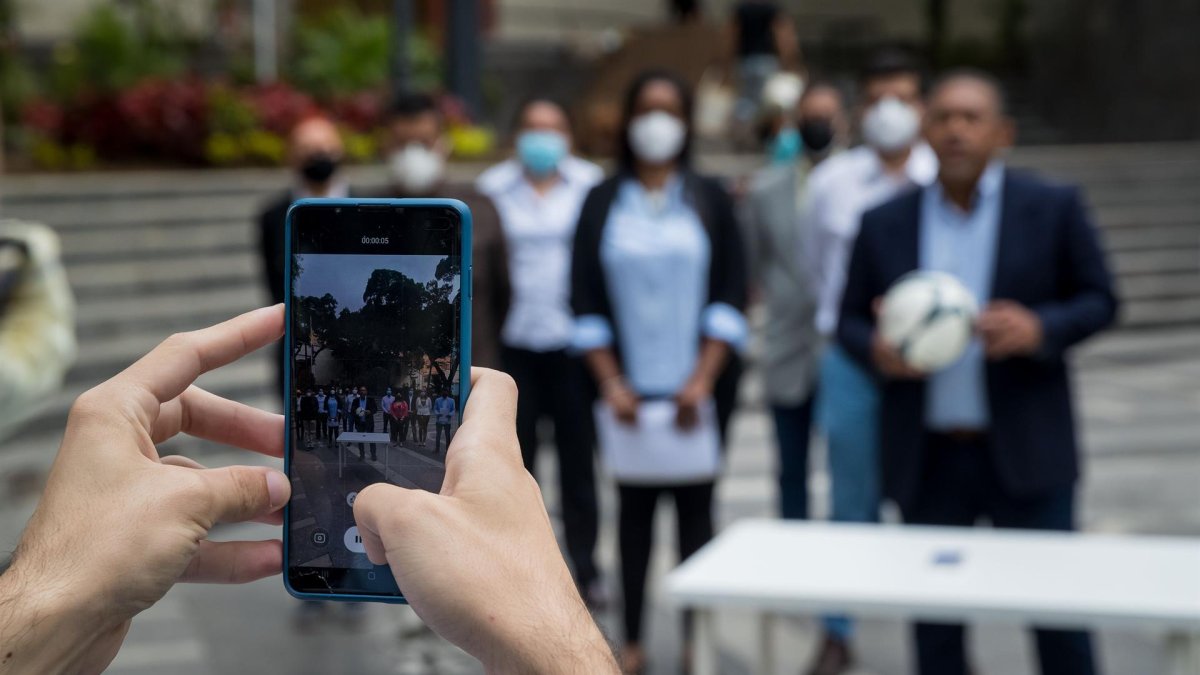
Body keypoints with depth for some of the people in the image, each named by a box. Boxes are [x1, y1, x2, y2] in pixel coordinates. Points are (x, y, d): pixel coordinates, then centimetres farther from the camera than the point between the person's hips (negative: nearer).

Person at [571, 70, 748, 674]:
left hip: (697, 385, -1)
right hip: (629, 388, 1)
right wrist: (610, 381, -6)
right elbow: (585, 301, 4)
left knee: (694, 506, 1)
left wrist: (703, 379, -11)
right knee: (634, 506, 5)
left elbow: (730, 295, -1)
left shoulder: (708, 200, 5)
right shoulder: (602, 203, 7)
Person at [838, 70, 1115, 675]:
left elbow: (1099, 300, 3)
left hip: (1025, 455, -2)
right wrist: (877, 351, -13)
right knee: (934, 625, 9)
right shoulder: (884, 224, 5)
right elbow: (849, 318, 10)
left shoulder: (1053, 209, 1)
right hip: (927, 460, 2)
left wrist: (1041, 328, -17)